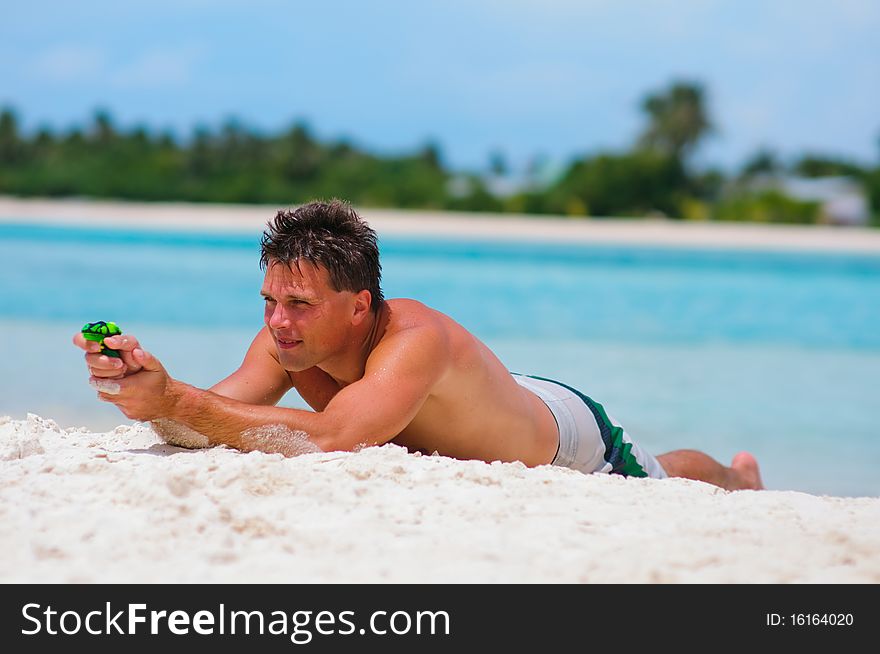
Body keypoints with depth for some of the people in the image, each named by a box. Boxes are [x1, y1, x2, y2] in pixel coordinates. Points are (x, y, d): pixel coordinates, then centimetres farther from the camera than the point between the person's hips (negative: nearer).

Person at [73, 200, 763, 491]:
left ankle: (738, 477, 60)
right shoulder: (287, 339, -28)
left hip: (568, 436, -6)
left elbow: (331, 439, -61)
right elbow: (201, 420, -35)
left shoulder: (415, 341, -48)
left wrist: (174, 400, -65)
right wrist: (152, 386, -58)